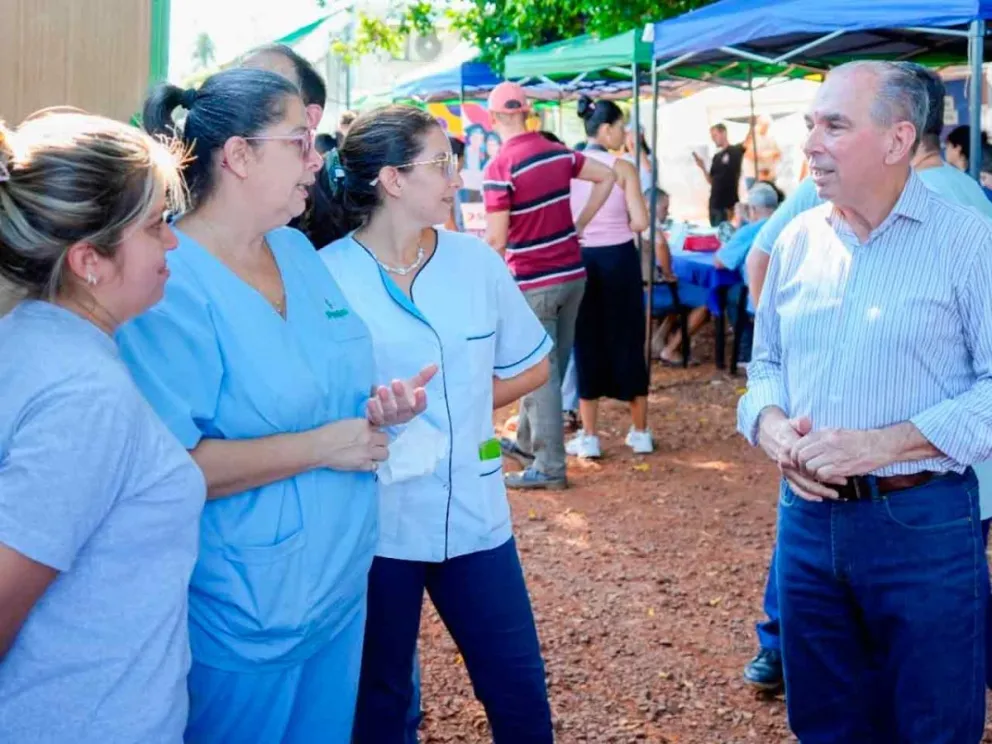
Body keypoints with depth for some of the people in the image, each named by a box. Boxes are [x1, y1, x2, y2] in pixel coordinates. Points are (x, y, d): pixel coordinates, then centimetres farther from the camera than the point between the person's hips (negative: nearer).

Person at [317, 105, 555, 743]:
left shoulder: (476, 260, 2)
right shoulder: (326, 276, -11)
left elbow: (532, 366, 12)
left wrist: (462, 405, 1)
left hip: (475, 514, 4)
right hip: (376, 522, -3)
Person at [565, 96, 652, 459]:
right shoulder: (623, 168, -8)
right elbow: (640, 222, -14)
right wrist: (618, 225, 7)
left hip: (580, 260, 2)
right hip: (619, 259, -2)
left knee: (586, 342, 9)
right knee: (628, 339, 9)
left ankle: (589, 437, 10)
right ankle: (640, 432, 17)